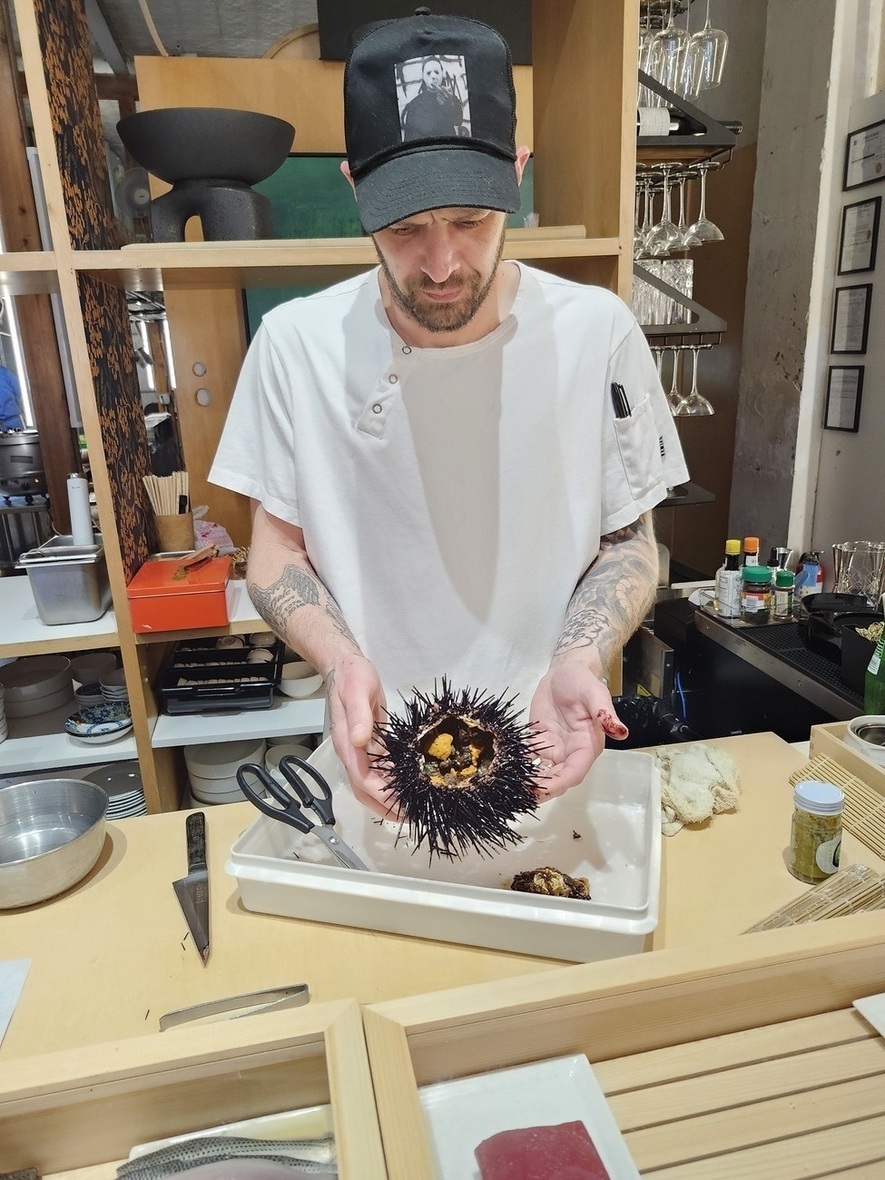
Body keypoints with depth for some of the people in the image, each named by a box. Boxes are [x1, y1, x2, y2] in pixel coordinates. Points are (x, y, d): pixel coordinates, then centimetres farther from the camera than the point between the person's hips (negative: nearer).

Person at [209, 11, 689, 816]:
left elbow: (629, 540, -5)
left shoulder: (598, 332, -14)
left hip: (547, 752, 0)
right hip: (374, 756, 1)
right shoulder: (296, 343, -13)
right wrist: (341, 660, -24)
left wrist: (578, 660, -23)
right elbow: (277, 550, -5)